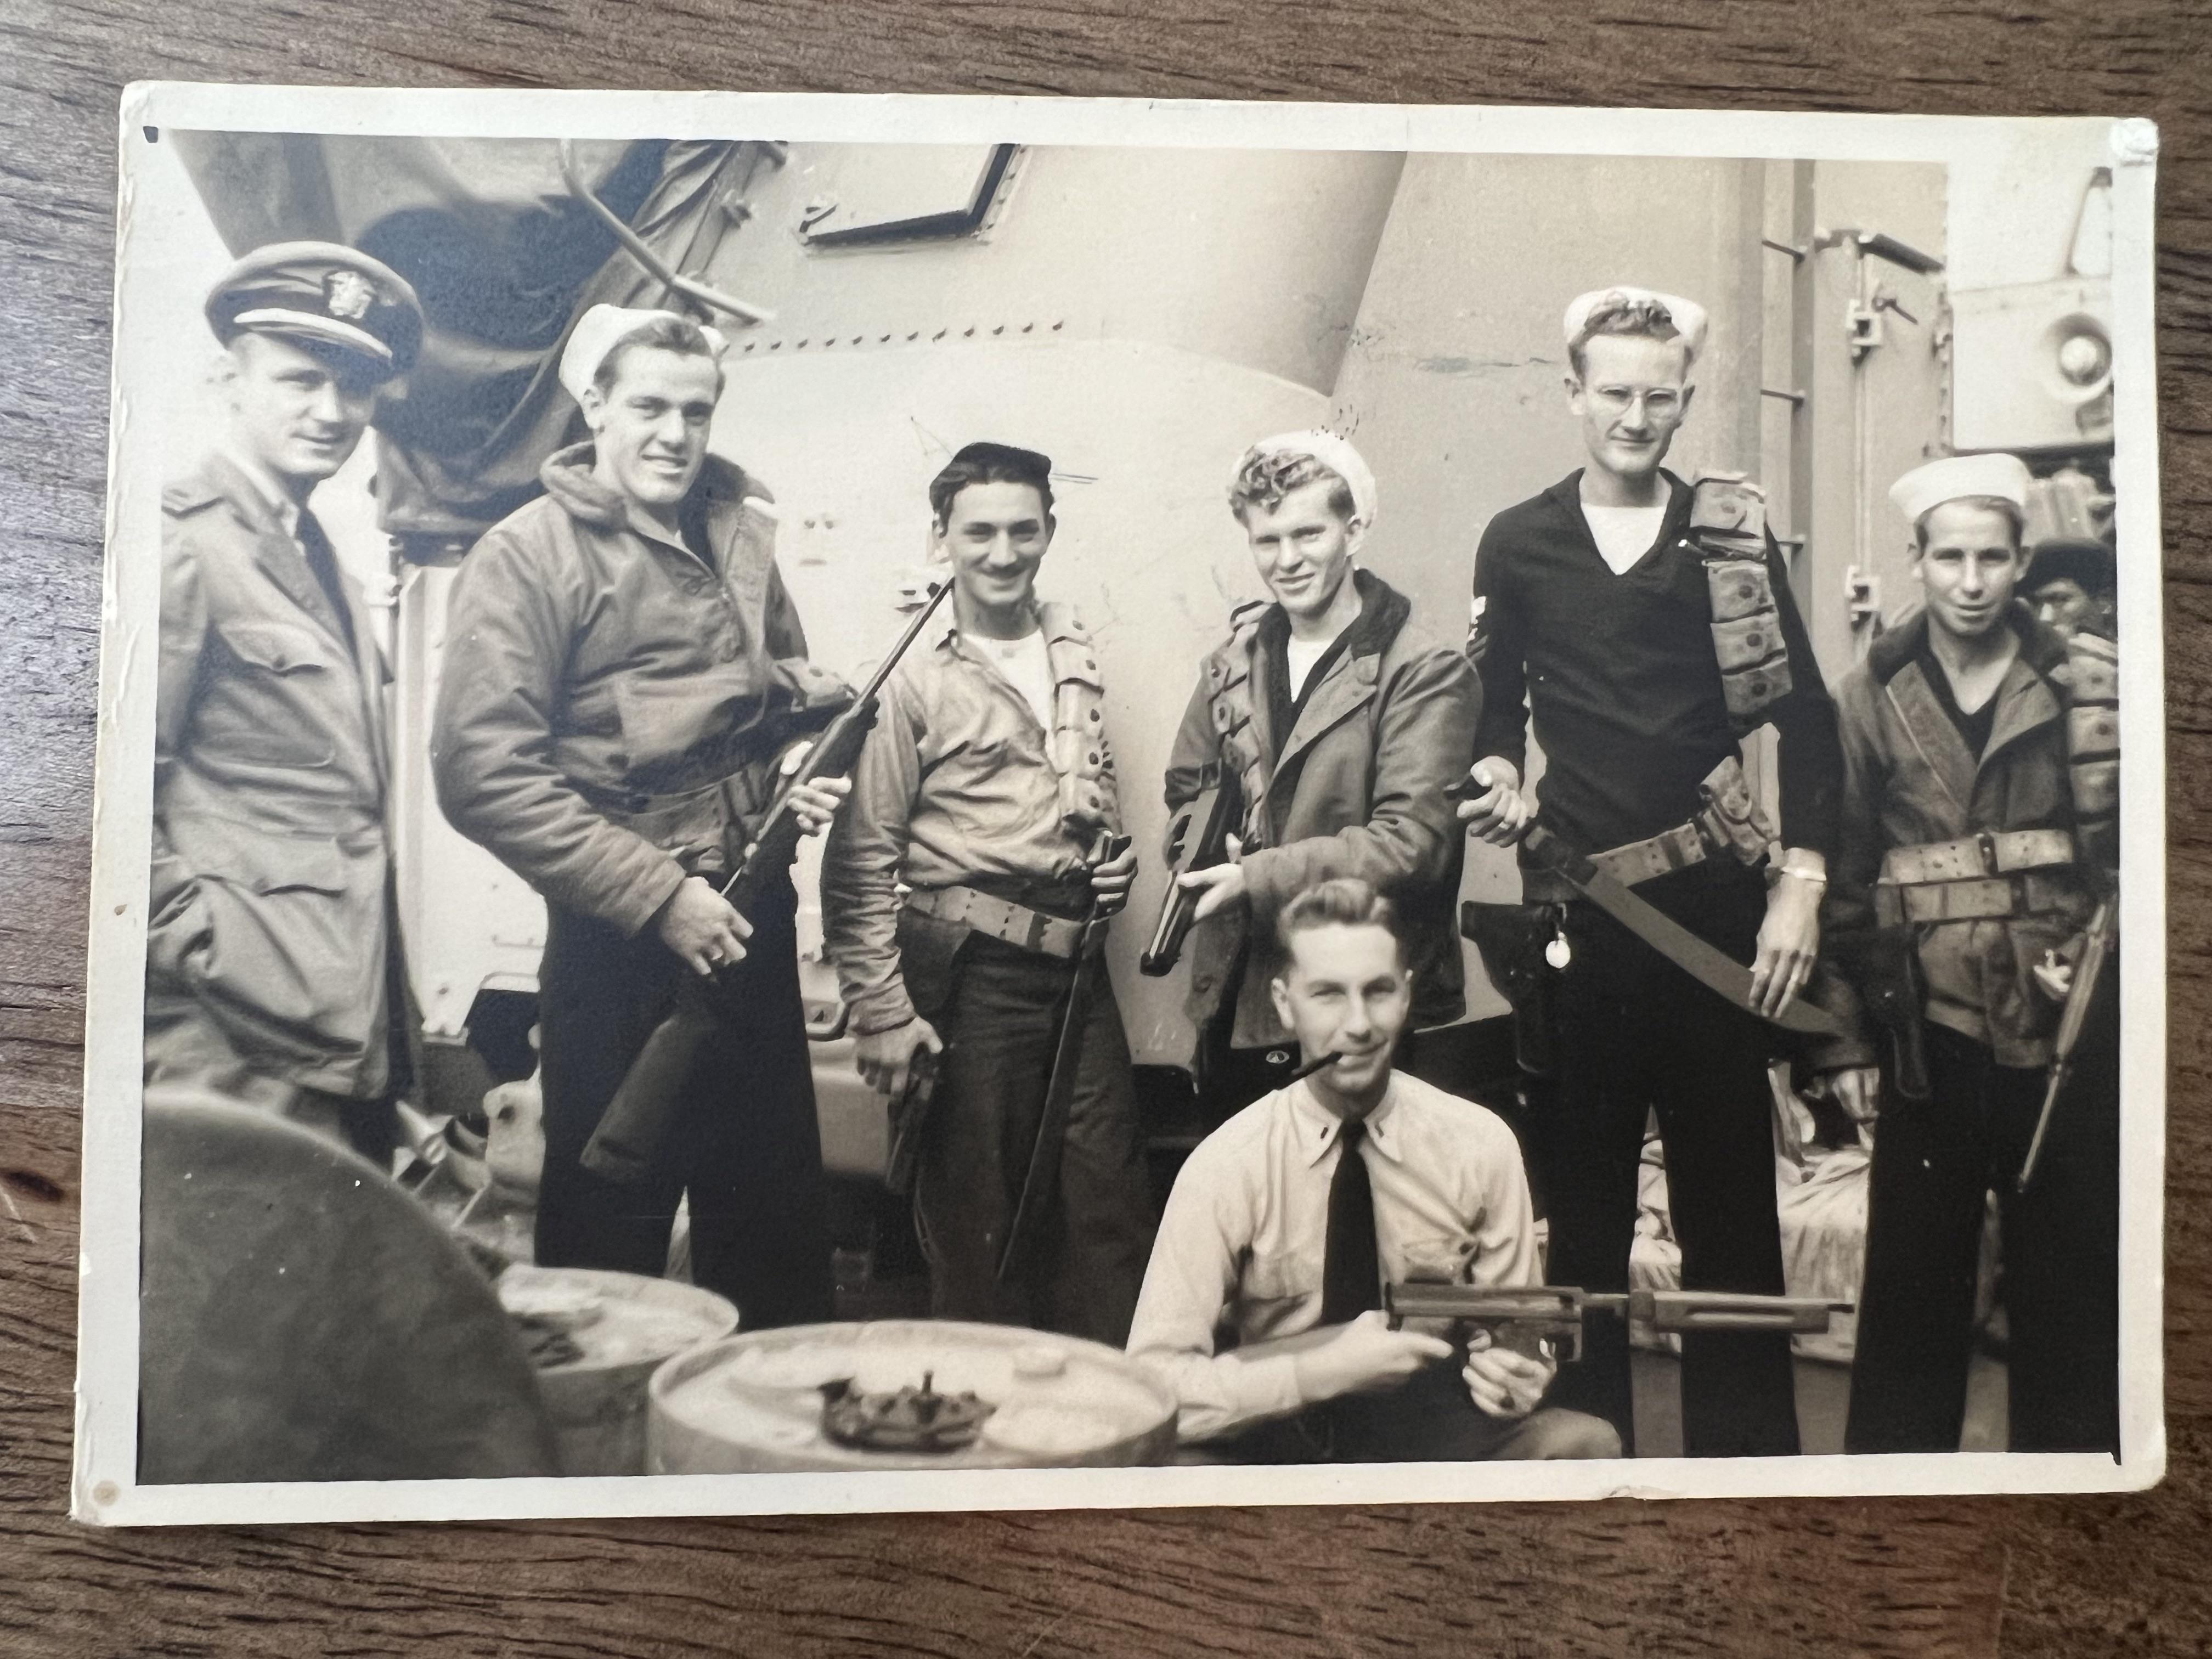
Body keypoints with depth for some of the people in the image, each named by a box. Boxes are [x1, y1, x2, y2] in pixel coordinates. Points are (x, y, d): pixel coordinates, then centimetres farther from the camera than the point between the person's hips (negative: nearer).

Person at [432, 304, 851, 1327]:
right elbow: (483, 771, -17)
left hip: (752, 922, 6)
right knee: (610, 1222, 7)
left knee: (777, 1212, 16)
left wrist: (803, 759, 0)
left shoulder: (738, 534, 10)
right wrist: (658, 894, -19)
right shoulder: (526, 559, -8)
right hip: (618, 937, -6)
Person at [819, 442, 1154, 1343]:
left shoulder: (1073, 654, 11)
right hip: (971, 972, -5)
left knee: (1112, 1211, 9)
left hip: (1078, 961, 6)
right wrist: (881, 1012, -12)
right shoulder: (914, 676, -8)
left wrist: (1114, 850, 6)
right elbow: (861, 860, -9)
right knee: (976, 1215, 7)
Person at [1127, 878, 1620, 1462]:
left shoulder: (1480, 1145, -6)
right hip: (1279, 1431, -2)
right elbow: (1152, 1383, -16)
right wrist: (1327, 1370, -26)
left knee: (1589, 1444, -29)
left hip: (1436, 1429, 2)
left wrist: (1518, 1374, -19)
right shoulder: (1228, 1167, -13)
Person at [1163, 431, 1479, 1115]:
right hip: (1233, 1004, 6)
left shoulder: (1427, 673, -10)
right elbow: (1186, 789, 18)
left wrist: (1260, 878, -22)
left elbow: (1413, 841, -18)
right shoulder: (1234, 660, 9)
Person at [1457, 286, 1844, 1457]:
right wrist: (1499, 773, -8)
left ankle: (1745, 1442, 17)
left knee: (1729, 1185, 5)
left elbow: (1804, 714, 5)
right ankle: (1586, 1428, 19)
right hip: (1576, 908, 0)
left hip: (1714, 901, 0)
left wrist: (1799, 887, -4)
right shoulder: (1518, 542, 8)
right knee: (1580, 1188, 6)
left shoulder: (1732, 530, 7)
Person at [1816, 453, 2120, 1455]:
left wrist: (2100, 954, -10)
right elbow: (1843, 878, 3)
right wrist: (1846, 1040, 0)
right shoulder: (1871, 698, 4)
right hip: (1930, 1022, 0)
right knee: (1914, 1271, 6)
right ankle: (1893, 1455, 19)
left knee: (2069, 1277, 8)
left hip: (2066, 1018, 0)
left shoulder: (2088, 684, 4)